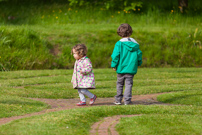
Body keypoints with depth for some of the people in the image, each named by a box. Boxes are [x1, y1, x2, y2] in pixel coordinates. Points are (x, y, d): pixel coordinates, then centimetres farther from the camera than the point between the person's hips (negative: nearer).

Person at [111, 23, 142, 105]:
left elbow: (115, 55, -11)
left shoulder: (119, 44, -9)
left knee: (120, 84, 13)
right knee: (129, 84, 4)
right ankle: (127, 100, -4)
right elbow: (139, 54, 6)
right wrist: (138, 63, 21)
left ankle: (118, 100, 19)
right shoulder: (135, 44, 0)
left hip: (121, 68, -1)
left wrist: (114, 65, 1)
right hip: (131, 68, 1)